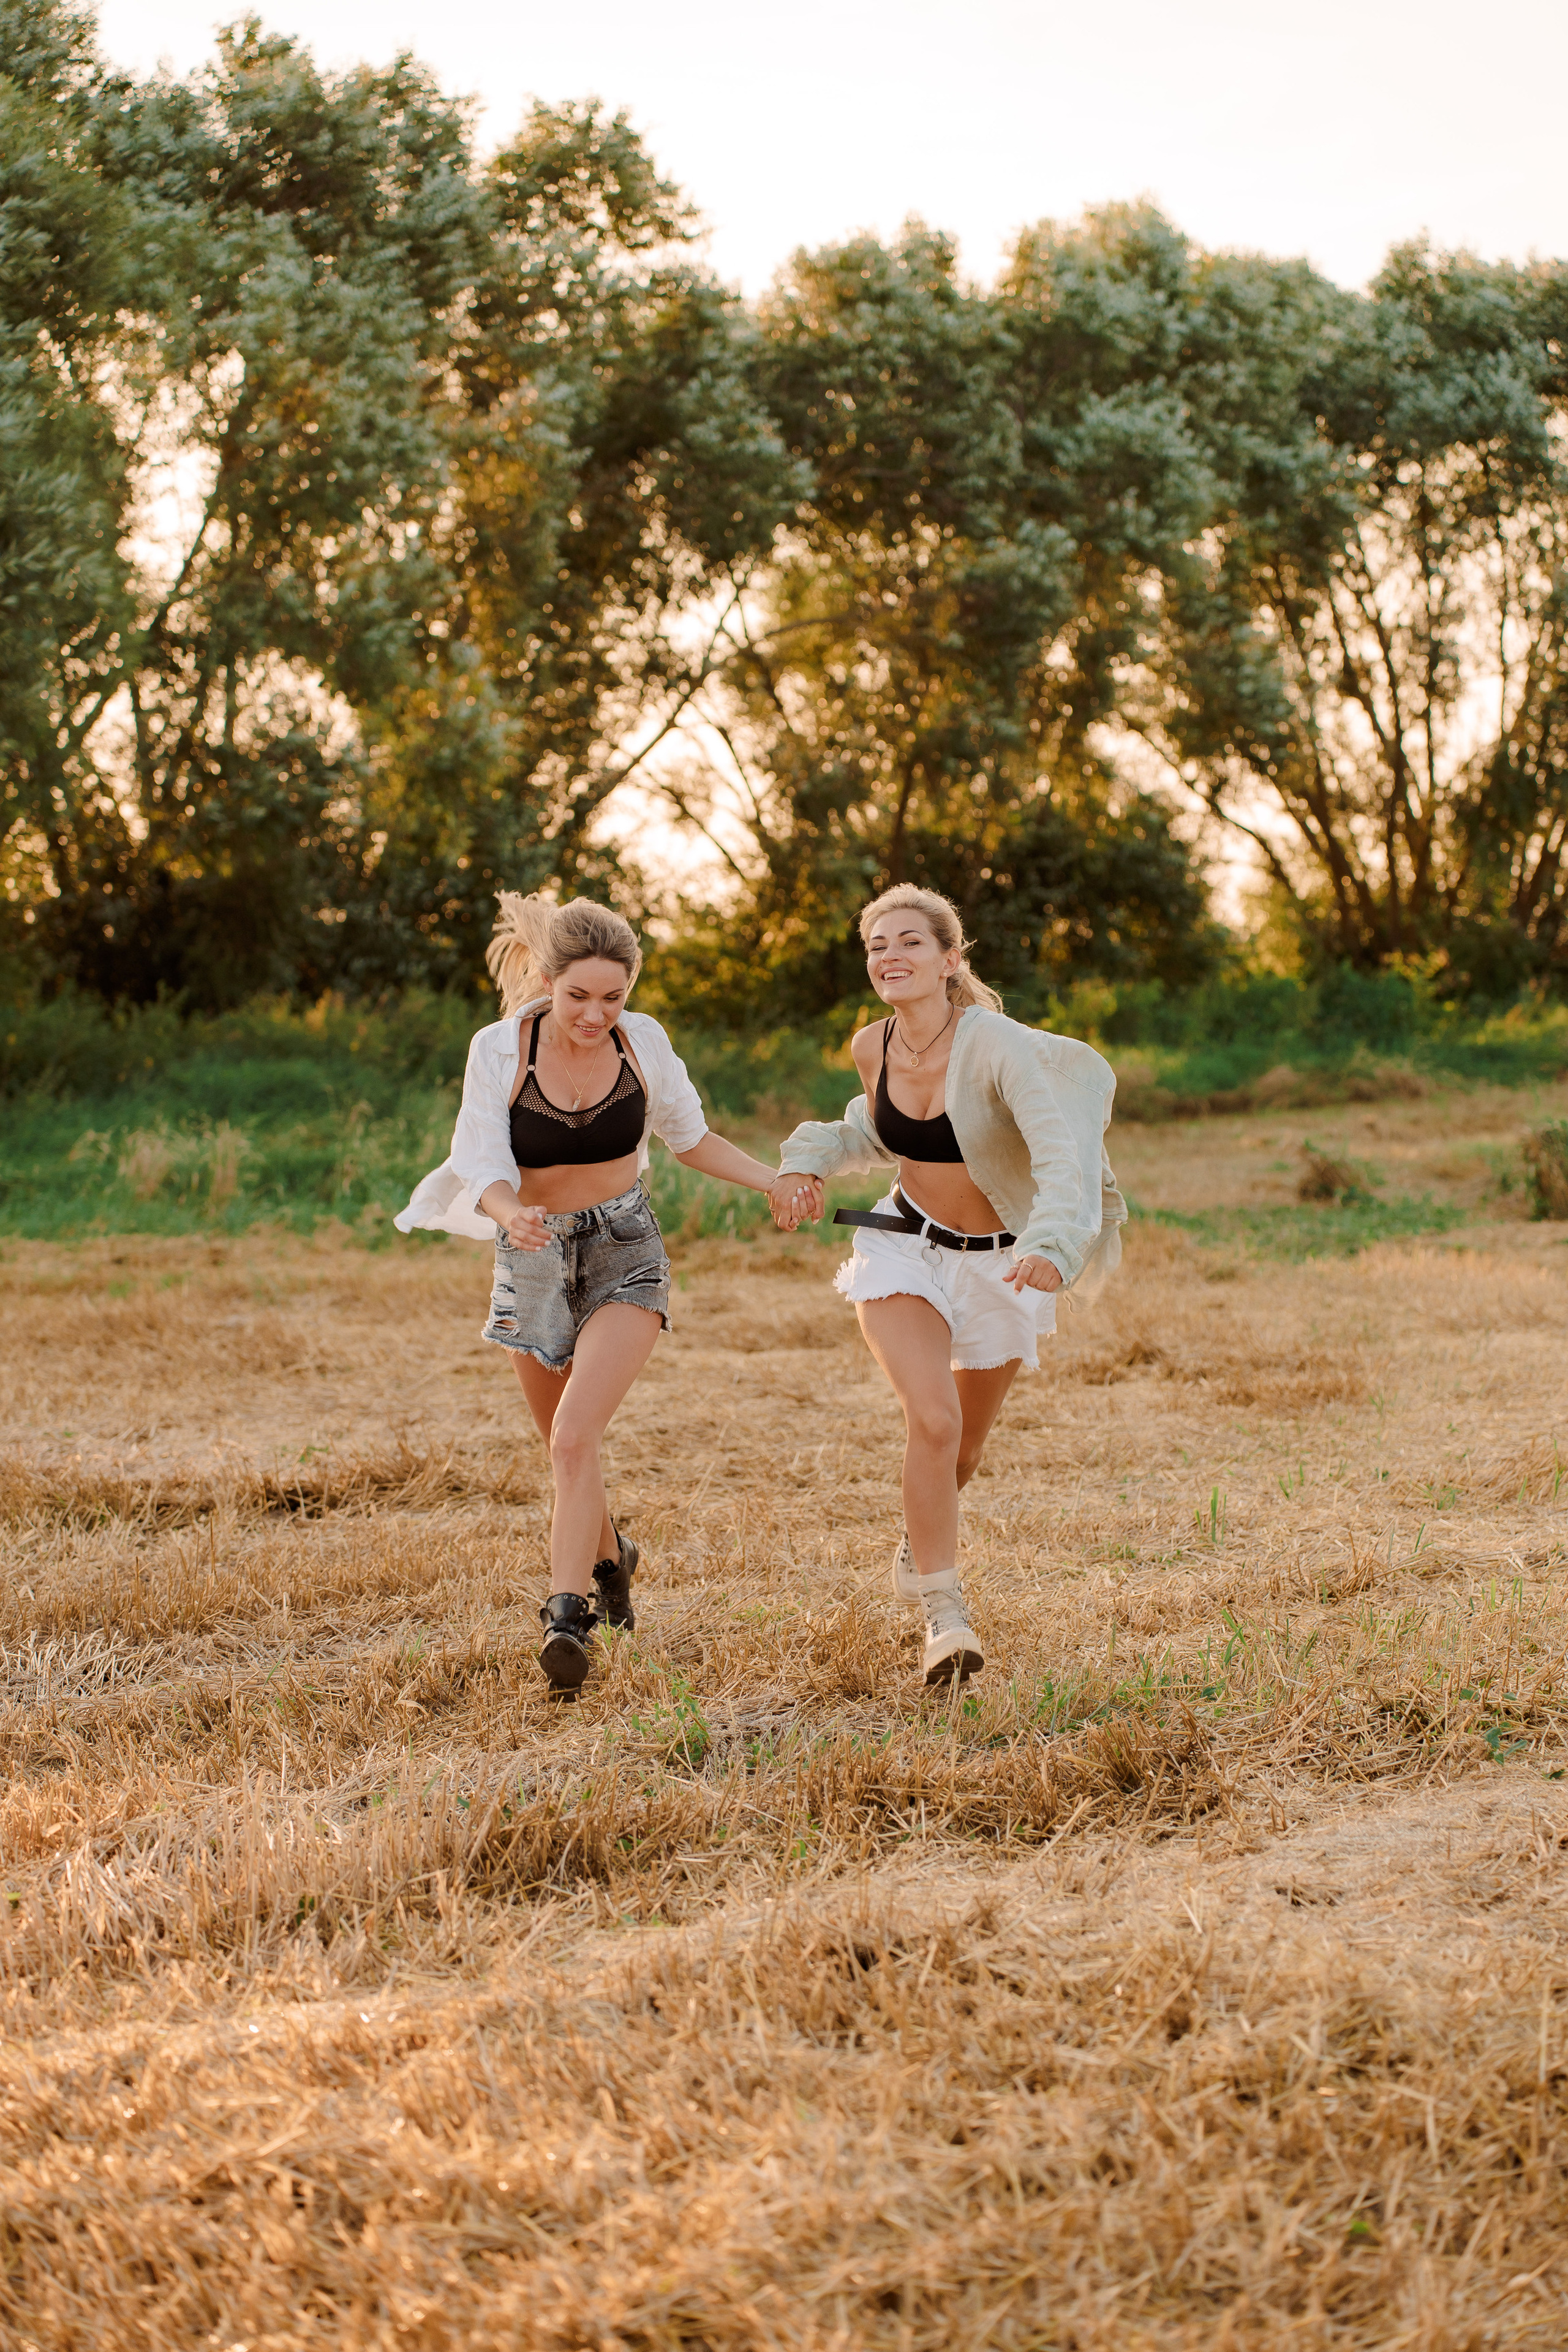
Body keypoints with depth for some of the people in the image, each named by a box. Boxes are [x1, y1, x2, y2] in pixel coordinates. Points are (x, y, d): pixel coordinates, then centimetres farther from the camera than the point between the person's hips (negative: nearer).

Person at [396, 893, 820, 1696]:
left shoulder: (642, 1041, -9)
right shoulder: (500, 1049, -15)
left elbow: (689, 1138, 8)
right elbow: (482, 1171, -18)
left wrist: (774, 1183, -4)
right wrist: (510, 1214, -40)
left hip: (625, 1251, -1)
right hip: (534, 1258, 1)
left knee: (575, 1435, -22)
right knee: (569, 1450, 16)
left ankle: (568, 1617, -23)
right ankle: (610, 1561, 46)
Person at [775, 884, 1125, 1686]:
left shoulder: (998, 1045, -26)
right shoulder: (872, 1047, -9)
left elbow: (1061, 1150, -39)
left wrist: (1052, 1245, -56)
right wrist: (813, 1157, -4)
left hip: (1000, 1261, -1)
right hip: (904, 1250, 2)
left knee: (963, 1449, 15)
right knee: (933, 1420, -23)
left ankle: (919, 1540, 49)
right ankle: (944, 1617, -13)